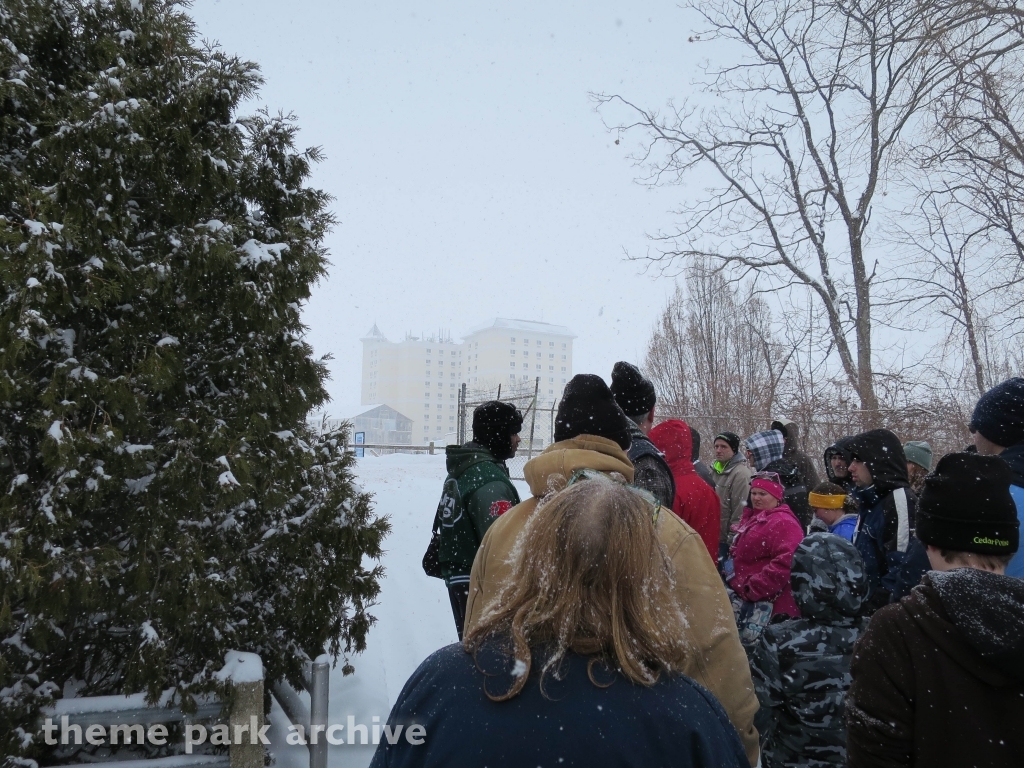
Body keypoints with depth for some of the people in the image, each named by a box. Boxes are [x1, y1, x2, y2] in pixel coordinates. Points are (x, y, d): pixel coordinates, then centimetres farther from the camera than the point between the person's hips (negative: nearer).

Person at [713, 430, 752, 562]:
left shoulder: (740, 474, -17)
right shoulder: (717, 470, 11)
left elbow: (740, 512, -20)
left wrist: (732, 541, -18)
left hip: (727, 541, -9)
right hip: (715, 538, 9)